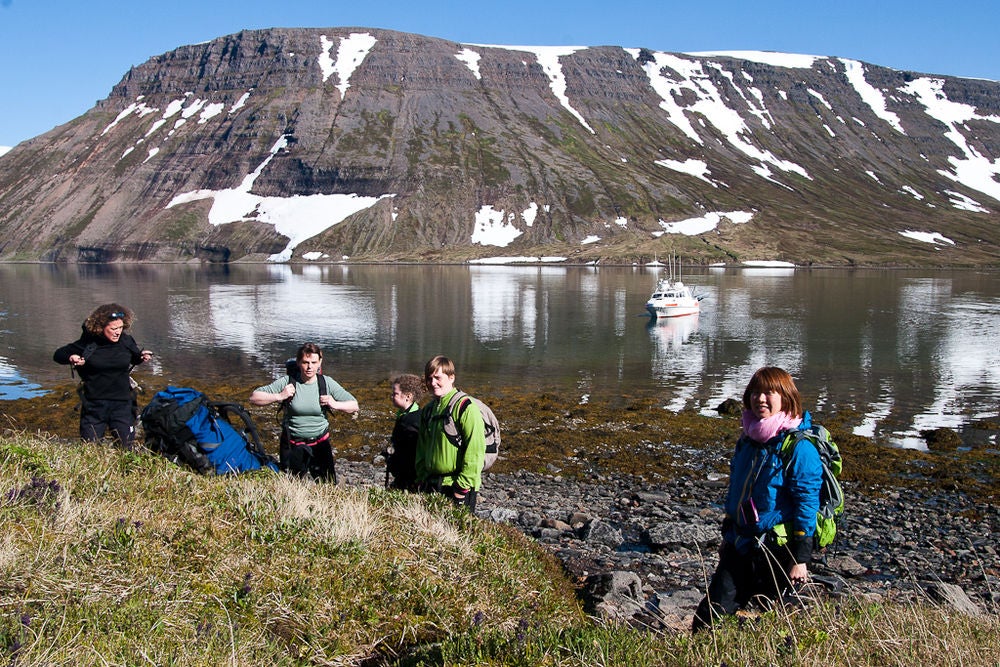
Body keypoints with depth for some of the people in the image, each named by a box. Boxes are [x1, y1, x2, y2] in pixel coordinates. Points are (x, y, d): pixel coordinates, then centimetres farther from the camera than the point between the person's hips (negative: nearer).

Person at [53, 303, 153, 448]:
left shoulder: (126, 341, -3)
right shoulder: (87, 343, -10)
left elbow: (134, 359, 17)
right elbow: (58, 355, 1)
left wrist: (142, 356, -5)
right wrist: (71, 358, -21)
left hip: (122, 403, 1)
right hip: (94, 404, -1)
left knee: (126, 447, 2)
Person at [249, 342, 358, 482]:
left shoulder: (327, 383, -6)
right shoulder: (287, 381, -10)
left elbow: (354, 406, -1)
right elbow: (254, 397, -11)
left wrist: (335, 404, -19)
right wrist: (279, 396, -23)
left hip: (320, 444, 1)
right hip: (292, 446, -1)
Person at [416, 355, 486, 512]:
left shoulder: (465, 408, -12)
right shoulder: (428, 410, 12)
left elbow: (476, 450, -17)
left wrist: (463, 487, -17)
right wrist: (423, 478, 10)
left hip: (457, 487, -7)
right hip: (431, 486, 7)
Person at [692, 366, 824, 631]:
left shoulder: (799, 448, -13)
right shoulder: (747, 440, 8)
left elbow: (807, 503, -14)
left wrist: (801, 559, -15)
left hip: (776, 549, -6)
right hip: (739, 545, 6)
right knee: (708, 617, 1)